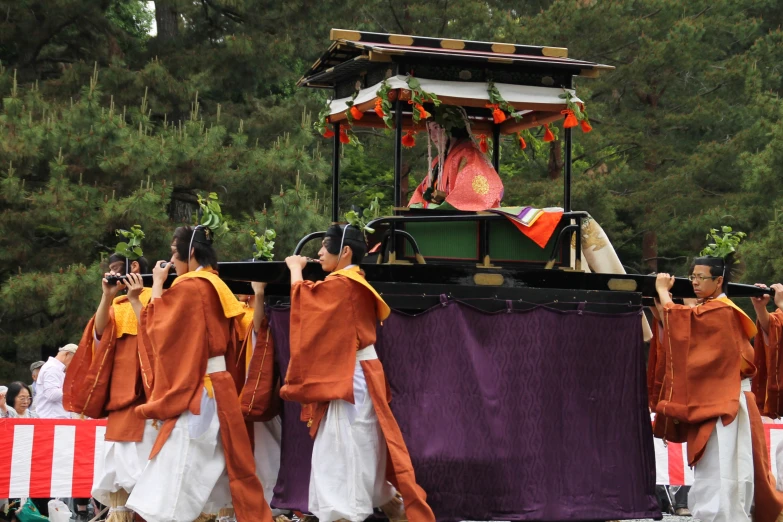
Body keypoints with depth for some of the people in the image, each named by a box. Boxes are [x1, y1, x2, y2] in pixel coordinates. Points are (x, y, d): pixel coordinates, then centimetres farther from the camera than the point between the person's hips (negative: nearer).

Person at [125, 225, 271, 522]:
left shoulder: (188, 287, -12)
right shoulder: (217, 287, 15)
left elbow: (157, 327, -5)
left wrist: (157, 285, 3)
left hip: (195, 392, -9)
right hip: (218, 387, 9)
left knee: (176, 475, -11)